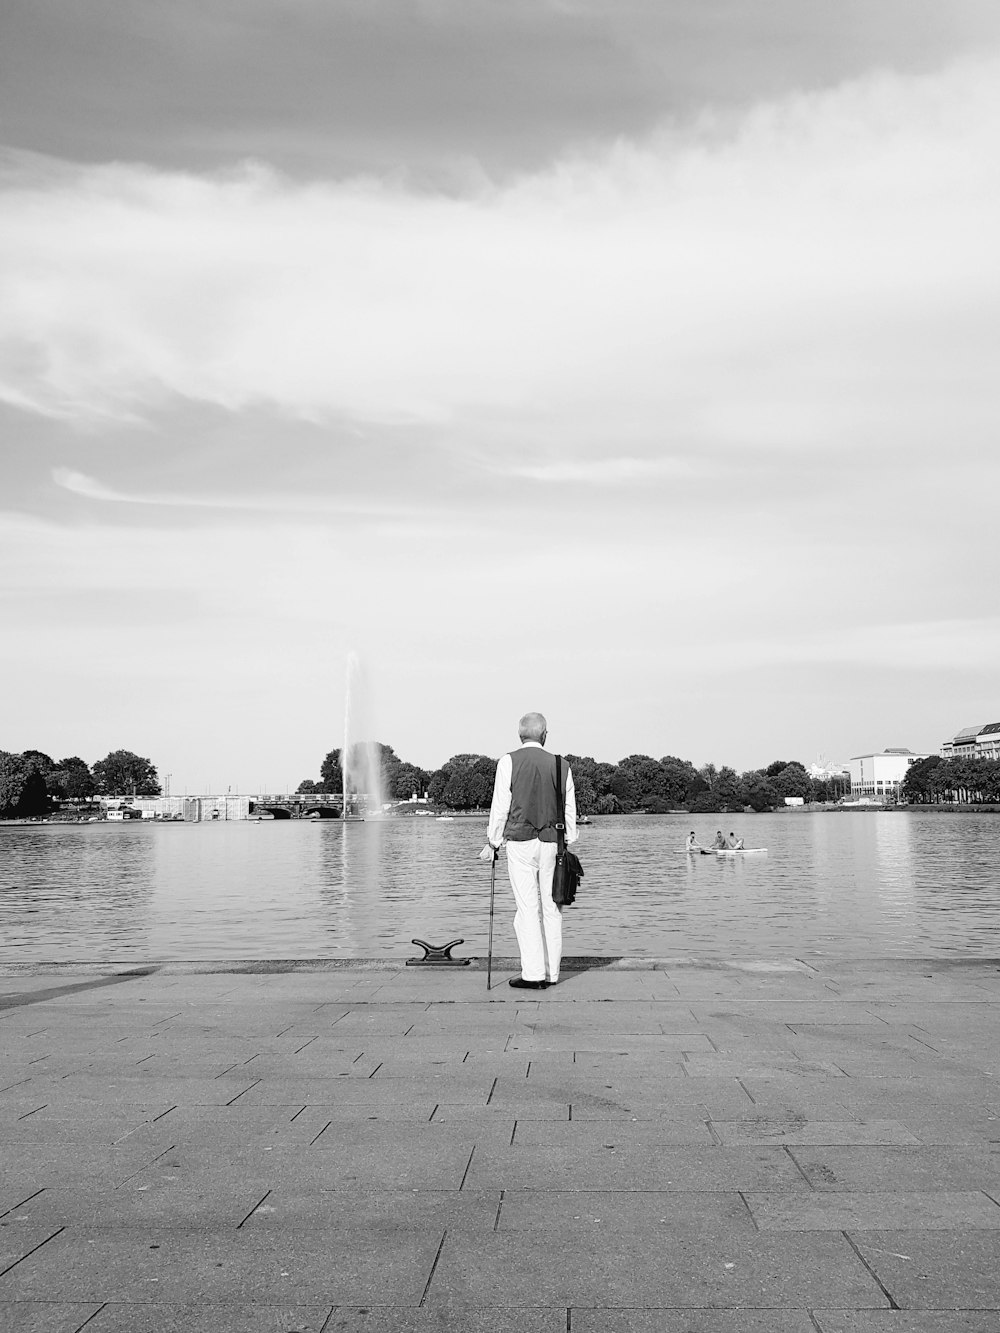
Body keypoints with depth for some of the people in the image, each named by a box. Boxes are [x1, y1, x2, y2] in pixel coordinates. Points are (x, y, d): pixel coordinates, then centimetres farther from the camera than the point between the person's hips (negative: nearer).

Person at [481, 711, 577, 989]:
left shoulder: (509, 761, -3)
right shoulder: (561, 765, 7)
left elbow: (501, 805, -3)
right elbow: (570, 810, 9)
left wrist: (493, 842, 5)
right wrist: (568, 844, 17)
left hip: (520, 841, -3)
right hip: (552, 842, 3)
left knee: (527, 907, -2)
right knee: (551, 907, 8)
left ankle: (533, 973, -3)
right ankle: (551, 972, 12)